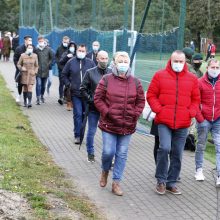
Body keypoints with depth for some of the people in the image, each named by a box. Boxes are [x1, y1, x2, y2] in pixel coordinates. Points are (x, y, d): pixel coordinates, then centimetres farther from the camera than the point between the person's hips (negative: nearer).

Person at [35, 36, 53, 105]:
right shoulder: (36, 49, -4)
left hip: (45, 70, 2)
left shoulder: (48, 49, 1)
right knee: (38, 84, -10)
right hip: (38, 70, -2)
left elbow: (52, 57, 11)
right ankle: (38, 98, -8)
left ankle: (42, 96, 31)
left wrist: (49, 64, 3)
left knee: (43, 85, 12)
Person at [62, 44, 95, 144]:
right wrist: (68, 84, 1)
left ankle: (81, 133, 23)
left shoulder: (90, 63, 3)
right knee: (78, 114, -3)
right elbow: (64, 74, 13)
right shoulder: (71, 62, 4)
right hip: (75, 93, -1)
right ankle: (77, 135, 1)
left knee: (85, 114, 9)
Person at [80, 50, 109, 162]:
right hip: (94, 108, 0)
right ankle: (90, 153, 26)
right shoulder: (90, 72, -1)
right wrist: (90, 99, -6)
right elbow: (83, 88, 3)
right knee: (91, 132, 9)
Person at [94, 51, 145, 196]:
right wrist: (107, 112, -9)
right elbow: (98, 99, -1)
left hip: (127, 126, 3)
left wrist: (135, 115, -2)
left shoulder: (135, 82, 5)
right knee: (108, 152, -5)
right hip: (109, 124, -2)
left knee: (122, 154, 5)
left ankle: (116, 182, 16)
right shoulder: (107, 80, -2)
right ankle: (105, 171, 28)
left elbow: (141, 101, 10)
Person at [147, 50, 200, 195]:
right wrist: (158, 109, -8)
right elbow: (151, 95, 5)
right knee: (164, 148, -17)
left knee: (177, 154, 8)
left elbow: (196, 100, 14)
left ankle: (171, 183, 21)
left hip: (183, 123, 3)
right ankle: (161, 180, 1)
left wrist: (191, 113, -2)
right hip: (164, 121, -2)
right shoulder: (160, 75, 3)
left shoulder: (192, 79, 8)